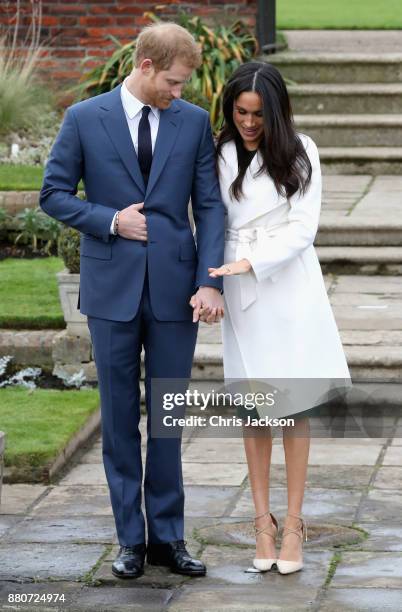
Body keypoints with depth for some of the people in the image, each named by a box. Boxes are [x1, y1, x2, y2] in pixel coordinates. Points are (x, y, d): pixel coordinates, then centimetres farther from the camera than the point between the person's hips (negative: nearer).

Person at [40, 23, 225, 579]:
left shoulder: (194, 122, 2)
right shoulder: (85, 119, -2)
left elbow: (209, 205, 1)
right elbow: (54, 194, 2)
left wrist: (209, 281, -9)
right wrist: (110, 221, -12)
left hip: (175, 289, 1)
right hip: (113, 290, -1)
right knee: (120, 418, 5)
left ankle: (168, 537, 14)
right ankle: (131, 539, 13)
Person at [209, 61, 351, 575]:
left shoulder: (299, 152, -5)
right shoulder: (220, 154, 3)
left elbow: (303, 227, -9)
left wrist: (251, 262, -19)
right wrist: (210, 283, -2)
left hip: (289, 286, -2)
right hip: (239, 290, 2)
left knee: (293, 405, 1)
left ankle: (293, 523, 7)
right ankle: (263, 521, 11)